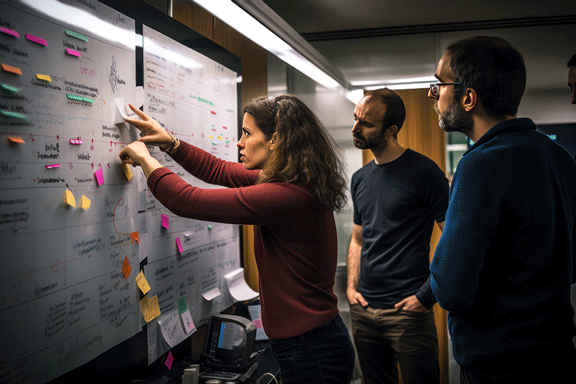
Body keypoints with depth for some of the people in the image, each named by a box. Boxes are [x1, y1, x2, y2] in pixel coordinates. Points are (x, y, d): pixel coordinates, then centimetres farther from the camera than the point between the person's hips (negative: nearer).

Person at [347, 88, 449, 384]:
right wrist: (352, 287, 7)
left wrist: (428, 295, -15)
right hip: (364, 308, 6)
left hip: (407, 310, -6)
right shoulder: (360, 178, 10)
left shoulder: (423, 172, -11)